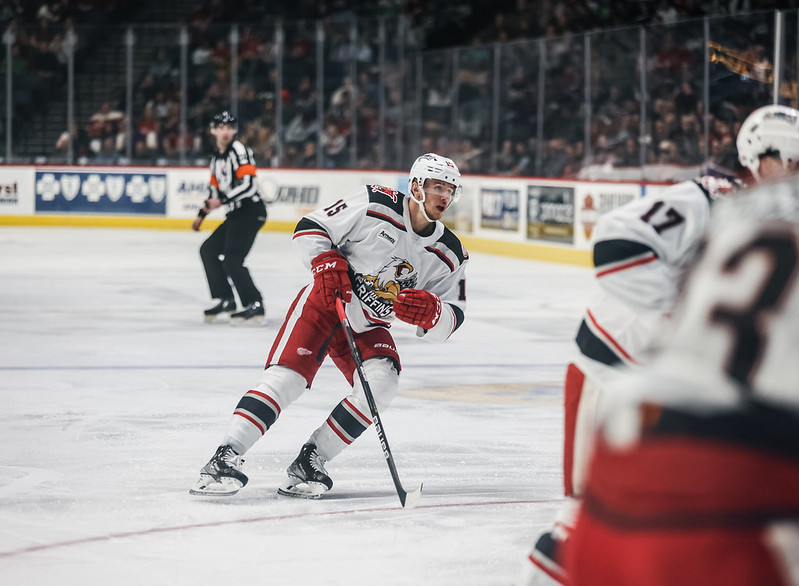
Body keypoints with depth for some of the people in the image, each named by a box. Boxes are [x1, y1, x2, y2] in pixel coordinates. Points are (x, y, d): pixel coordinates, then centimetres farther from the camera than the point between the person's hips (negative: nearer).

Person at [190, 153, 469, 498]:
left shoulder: (448, 255, -2)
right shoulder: (375, 204, -14)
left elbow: (449, 322, -1)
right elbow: (310, 229, -7)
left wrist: (429, 311, -24)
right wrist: (326, 262, -25)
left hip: (368, 328, 4)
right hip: (325, 302, -4)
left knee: (382, 383, -23)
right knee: (288, 376, -23)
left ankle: (310, 462, -13)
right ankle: (226, 458, -27)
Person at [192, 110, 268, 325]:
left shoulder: (239, 151, -12)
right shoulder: (216, 157, 17)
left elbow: (248, 184, -23)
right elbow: (215, 188, 28)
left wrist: (222, 201, -25)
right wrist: (201, 215, 29)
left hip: (251, 211, -10)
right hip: (236, 214, 10)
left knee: (231, 259, -19)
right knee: (208, 250, 15)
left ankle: (255, 306, -17)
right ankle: (225, 301, 17)